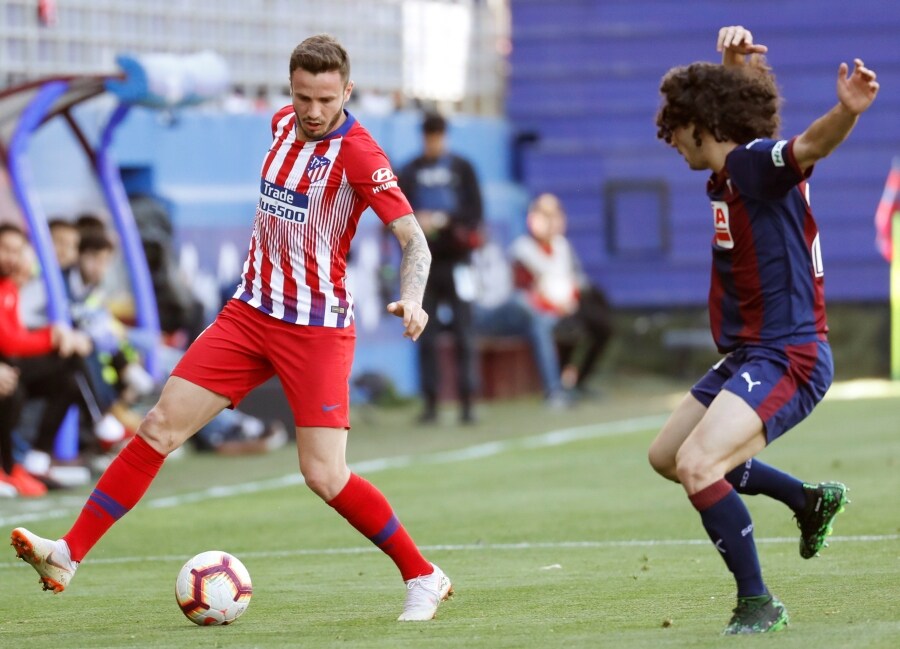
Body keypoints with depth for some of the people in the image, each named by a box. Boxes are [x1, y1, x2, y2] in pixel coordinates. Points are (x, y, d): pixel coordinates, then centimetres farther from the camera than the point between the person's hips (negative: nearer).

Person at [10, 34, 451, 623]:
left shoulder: (359, 154, -16)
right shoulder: (285, 123, 4)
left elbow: (414, 241, -24)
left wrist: (412, 300, -41)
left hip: (317, 328, -6)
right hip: (251, 310, 6)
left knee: (325, 476, -14)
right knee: (161, 426, -3)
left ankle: (424, 579, 3)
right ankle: (69, 555, -1)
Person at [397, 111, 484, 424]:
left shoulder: (462, 168, 6)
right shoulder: (410, 172, 9)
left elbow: (474, 211, 0)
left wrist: (445, 220, -15)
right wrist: (416, 222, -16)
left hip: (455, 260, -1)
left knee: (463, 334, -5)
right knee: (425, 336, 2)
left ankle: (466, 402, -4)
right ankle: (430, 403, 6)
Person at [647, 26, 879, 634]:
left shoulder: (756, 163, -18)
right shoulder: (731, 172, 9)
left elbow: (809, 145, -38)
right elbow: (734, 100, 26)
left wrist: (846, 111, -59)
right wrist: (733, 60, 5)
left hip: (786, 356, -11)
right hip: (745, 356, 11)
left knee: (697, 463, -27)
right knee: (667, 455, 24)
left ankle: (758, 603, -15)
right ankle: (810, 500, 35)